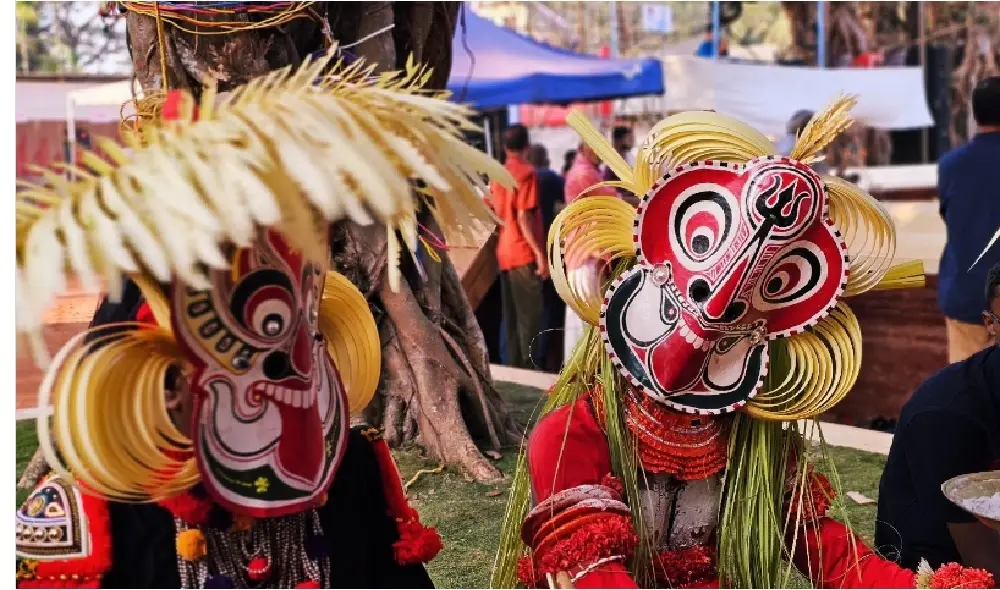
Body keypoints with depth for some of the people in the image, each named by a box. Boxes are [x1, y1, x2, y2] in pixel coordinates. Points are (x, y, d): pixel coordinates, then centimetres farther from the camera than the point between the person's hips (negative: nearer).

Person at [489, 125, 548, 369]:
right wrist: (541, 254, -15)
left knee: (511, 315, 10)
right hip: (524, 254, -7)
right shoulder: (527, 173, -10)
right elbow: (524, 217, -16)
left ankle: (514, 366, 14)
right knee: (530, 316, -4)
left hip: (504, 253, 7)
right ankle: (528, 367, -4)